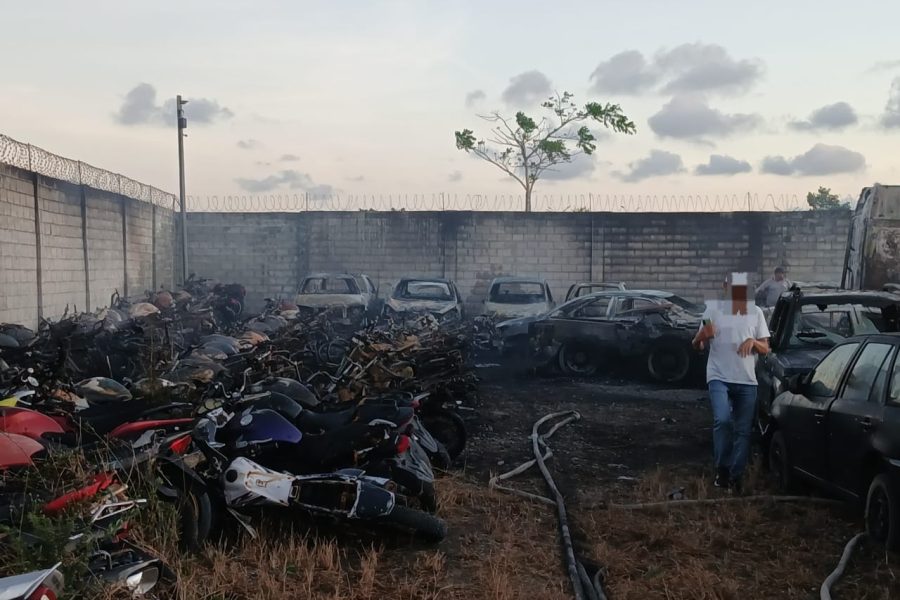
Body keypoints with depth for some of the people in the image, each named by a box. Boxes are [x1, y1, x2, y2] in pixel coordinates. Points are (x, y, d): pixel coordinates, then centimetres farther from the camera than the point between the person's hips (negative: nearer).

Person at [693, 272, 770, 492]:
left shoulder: (756, 312, 6)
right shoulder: (714, 309, 0)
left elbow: (765, 349, 9)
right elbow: (697, 345, 2)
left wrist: (753, 342, -13)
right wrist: (703, 336, -22)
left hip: (747, 381, 3)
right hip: (719, 377, -3)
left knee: (743, 431, 5)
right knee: (722, 420, -22)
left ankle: (736, 476, 16)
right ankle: (722, 469, -4)